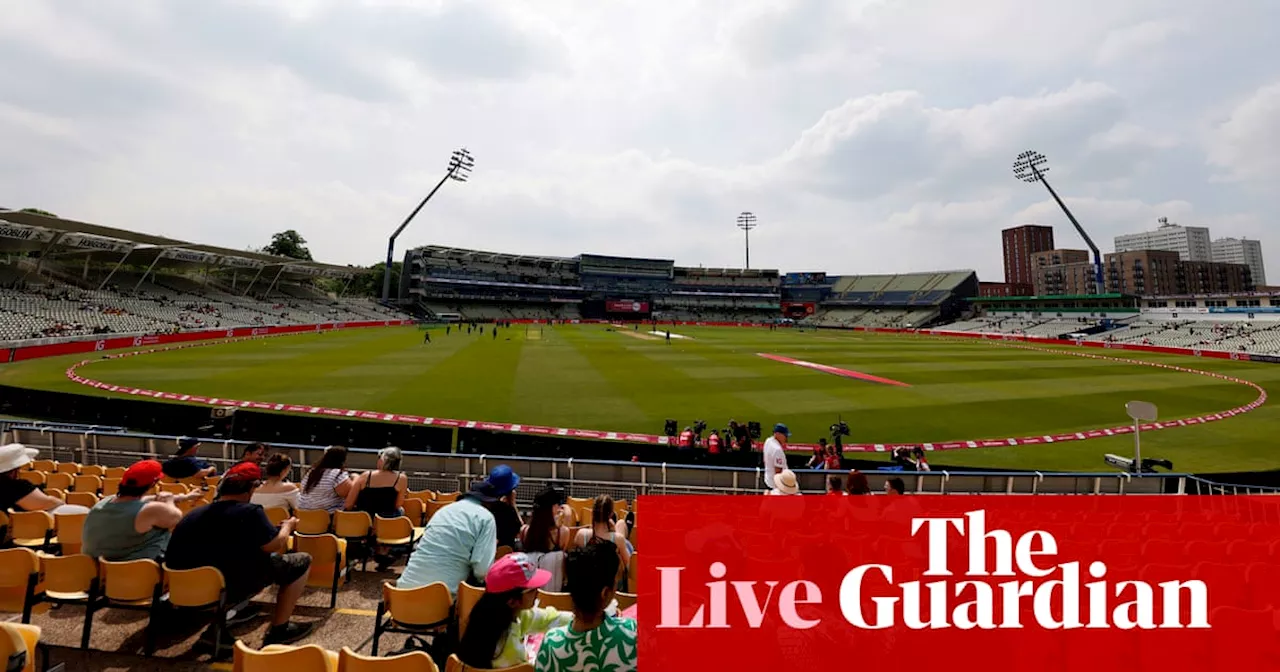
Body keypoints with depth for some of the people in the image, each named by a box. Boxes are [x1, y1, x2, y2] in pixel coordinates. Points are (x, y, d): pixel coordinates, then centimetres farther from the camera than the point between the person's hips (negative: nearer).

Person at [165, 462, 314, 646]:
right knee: (302, 561, 3)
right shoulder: (249, 512, -18)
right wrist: (287, 526, 8)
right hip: (232, 588, -8)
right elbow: (276, 546, -13)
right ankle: (278, 631, 9)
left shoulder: (193, 514, 5)